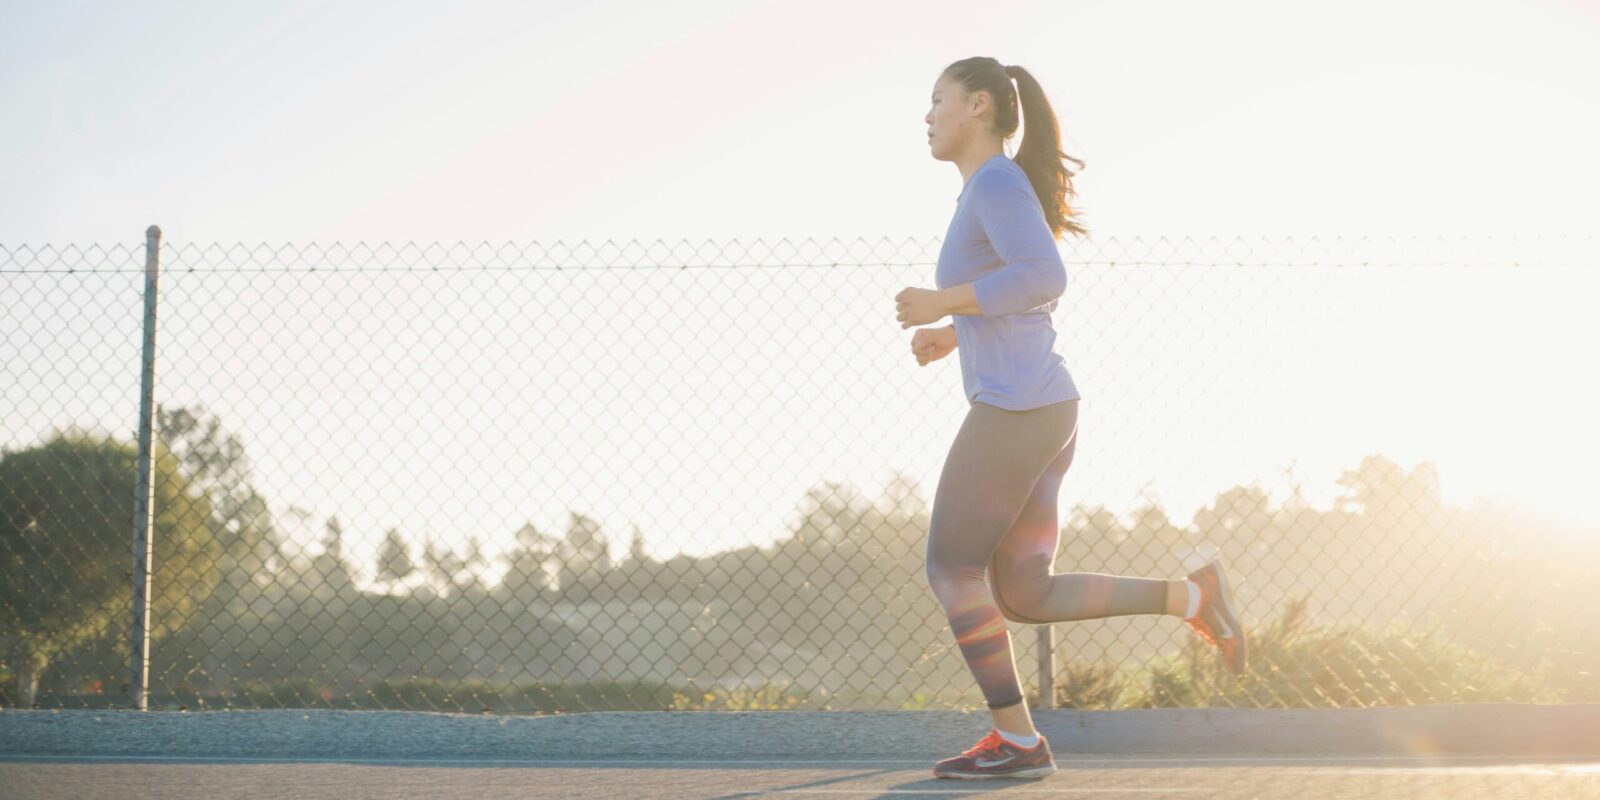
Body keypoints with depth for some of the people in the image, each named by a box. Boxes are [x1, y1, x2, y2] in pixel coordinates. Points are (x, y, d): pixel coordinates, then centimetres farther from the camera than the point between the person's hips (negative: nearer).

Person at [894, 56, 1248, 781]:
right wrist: (951, 337, 23)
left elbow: (1044, 278, -24)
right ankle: (1191, 596, 2)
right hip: (1045, 413, 10)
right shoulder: (995, 195, 21)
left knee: (950, 572, 2)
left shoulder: (998, 180, -10)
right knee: (1024, 600, 8)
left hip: (1014, 411, -10)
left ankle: (1016, 739, 6)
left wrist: (942, 303, -16)